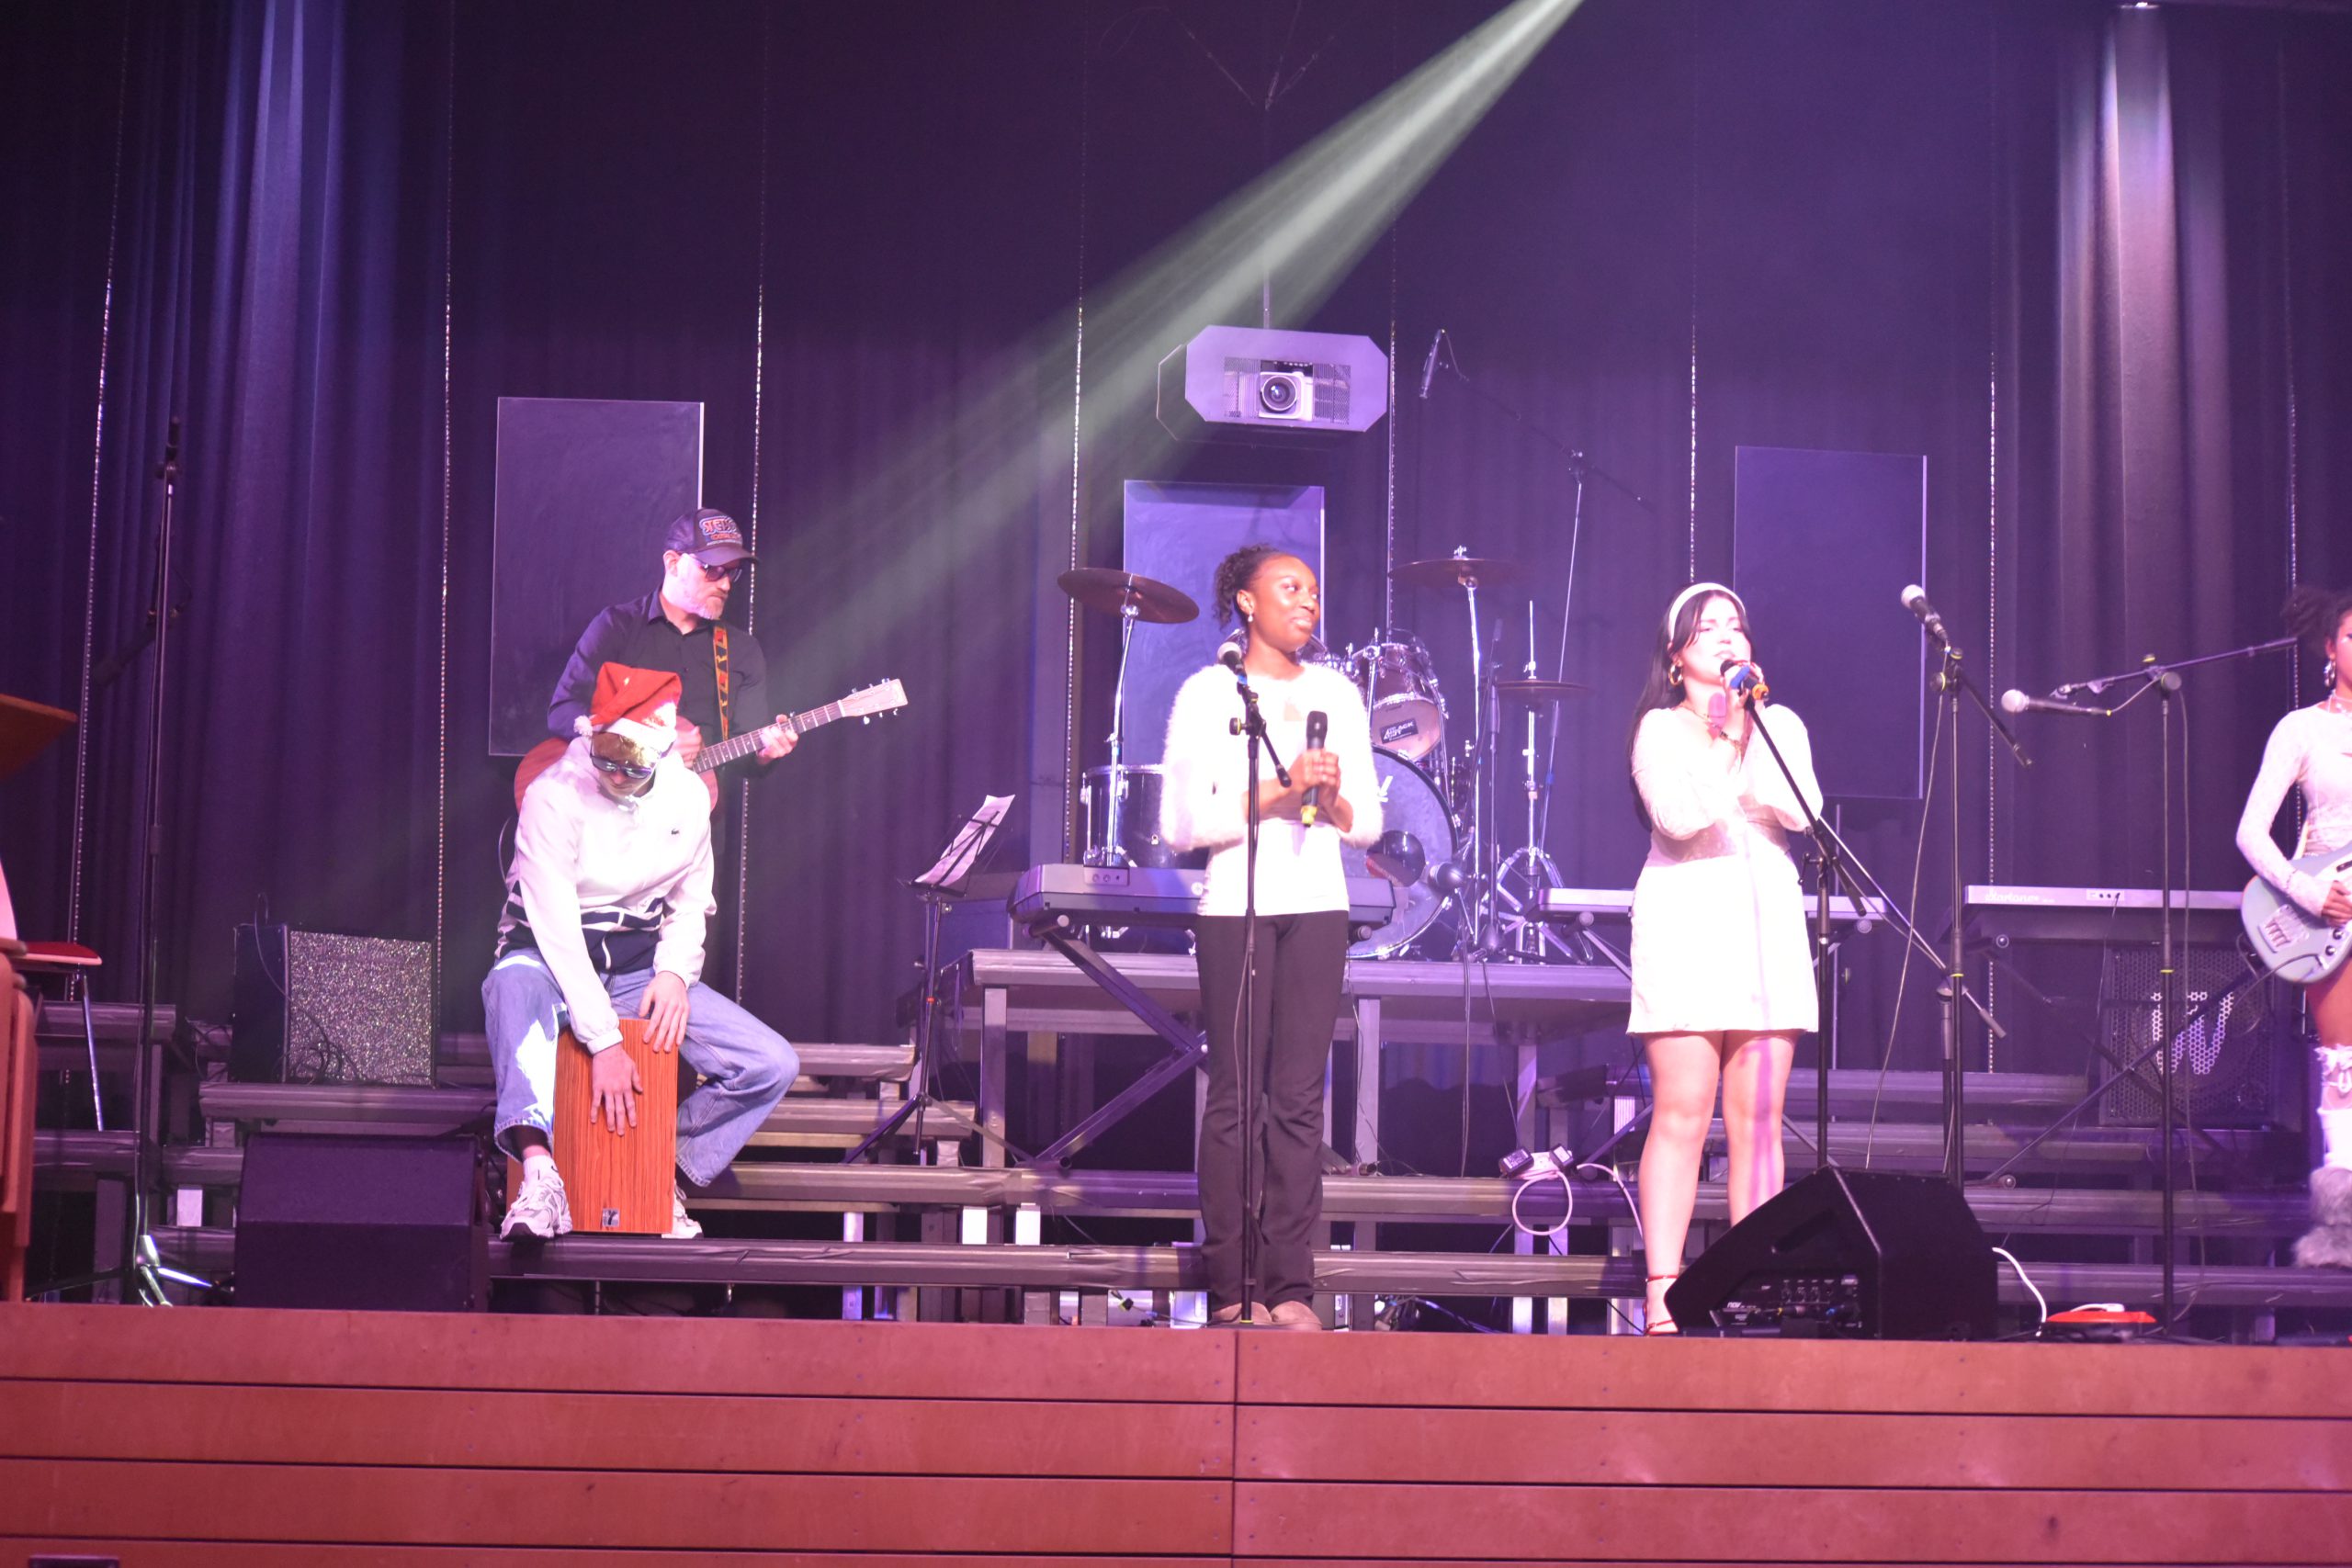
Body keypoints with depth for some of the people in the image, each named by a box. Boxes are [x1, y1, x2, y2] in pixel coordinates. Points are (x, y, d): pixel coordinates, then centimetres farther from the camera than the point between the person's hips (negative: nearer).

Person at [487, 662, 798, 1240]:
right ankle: (539, 1172, -59)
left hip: (640, 969, 5)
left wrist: (676, 972, -10)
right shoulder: (554, 796, -17)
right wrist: (603, 1040, -30)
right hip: (553, 962, -5)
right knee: (512, 983, -44)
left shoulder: (688, 797, -1)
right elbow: (556, 927, -24)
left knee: (772, 1066, -14)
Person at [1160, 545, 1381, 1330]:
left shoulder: (1336, 693, 14)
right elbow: (1180, 822, -7)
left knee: (1300, 1096, -1)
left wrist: (1333, 798, -8)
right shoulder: (1208, 692, 2)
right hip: (1235, 905, -3)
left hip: (1317, 908, 3)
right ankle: (1231, 1286, -1)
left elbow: (1368, 823, 14)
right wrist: (1278, 793, -15)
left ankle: (1290, 1285, 1)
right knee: (1235, 1095, -4)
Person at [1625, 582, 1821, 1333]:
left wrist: (1746, 735, -5)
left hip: (1767, 919, 4)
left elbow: (1802, 811, -3)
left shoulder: (1780, 726, 16)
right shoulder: (1659, 728, 5)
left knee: (1757, 1118, 0)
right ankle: (1663, 1294, -9)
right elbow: (1680, 817, -12)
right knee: (1682, 1115, -9)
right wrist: (1720, 737, -6)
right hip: (1686, 920, -3)